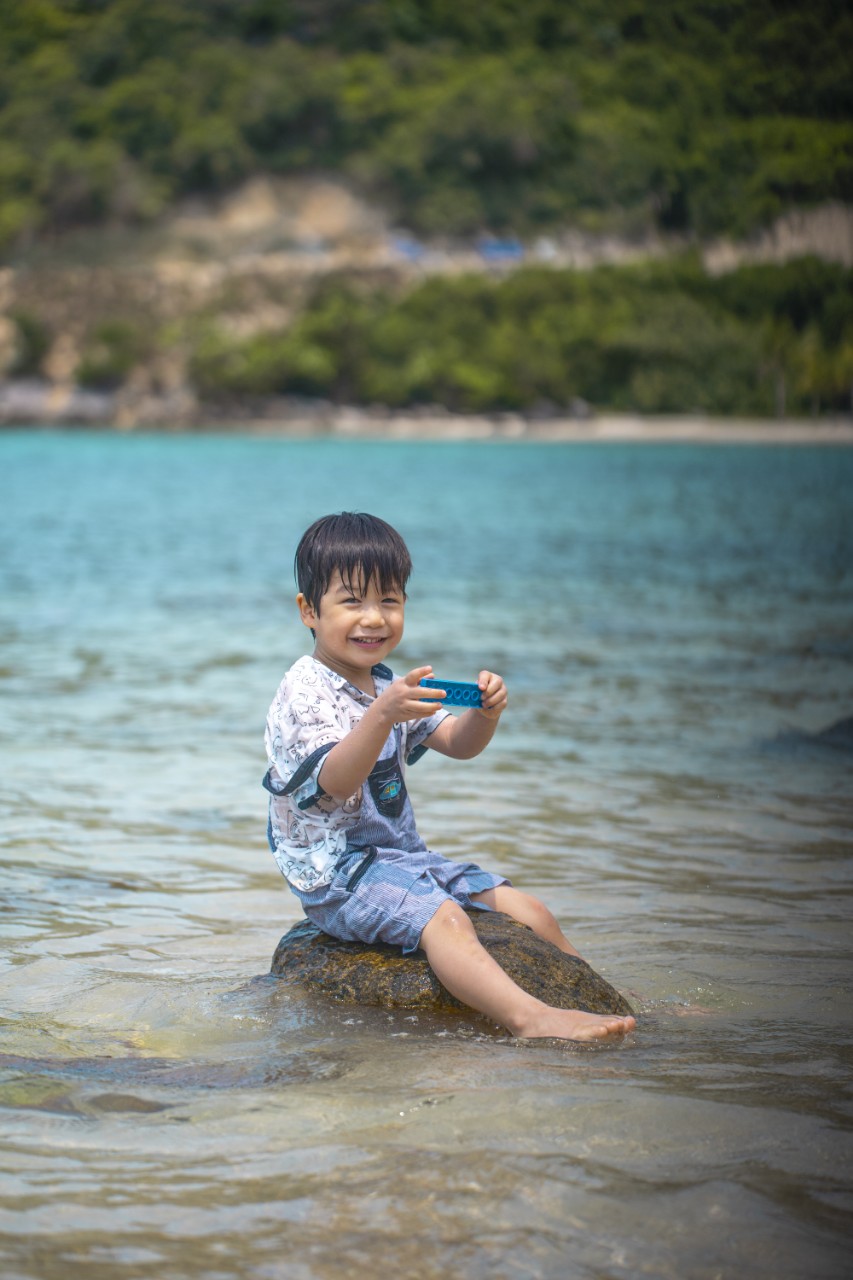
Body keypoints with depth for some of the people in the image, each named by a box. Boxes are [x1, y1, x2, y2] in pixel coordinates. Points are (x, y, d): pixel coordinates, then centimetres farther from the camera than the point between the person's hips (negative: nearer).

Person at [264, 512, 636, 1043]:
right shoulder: (304, 692, -12)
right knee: (443, 917, -32)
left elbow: (458, 743, 9)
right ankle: (529, 1018, -48)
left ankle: (612, 1003, 17)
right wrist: (381, 716, -41)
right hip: (335, 871, -8)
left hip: (402, 855, 9)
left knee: (526, 908, 5)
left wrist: (487, 712, -13)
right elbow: (337, 781, -26)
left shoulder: (390, 686, 14)